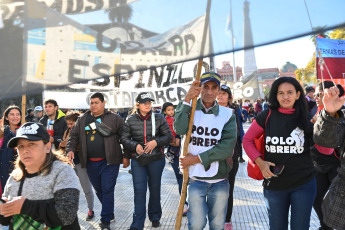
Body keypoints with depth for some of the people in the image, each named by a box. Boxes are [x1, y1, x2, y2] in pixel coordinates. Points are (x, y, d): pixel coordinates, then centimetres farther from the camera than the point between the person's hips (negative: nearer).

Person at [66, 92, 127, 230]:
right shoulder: (82, 120, 11)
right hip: (90, 163, 5)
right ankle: (110, 214, 33)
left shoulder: (114, 119, -1)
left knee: (107, 190, -4)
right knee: (98, 190, 14)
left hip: (109, 162, -4)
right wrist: (70, 149, -6)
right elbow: (73, 136, 13)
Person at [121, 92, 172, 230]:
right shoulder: (130, 120, 1)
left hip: (156, 159, 0)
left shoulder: (159, 118, -1)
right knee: (139, 190, -3)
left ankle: (155, 217, 33)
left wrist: (156, 142, -18)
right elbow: (124, 138, 2)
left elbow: (169, 136, -1)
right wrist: (135, 145, -16)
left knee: (155, 189, 13)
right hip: (137, 160, 0)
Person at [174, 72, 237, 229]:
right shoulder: (190, 110, 2)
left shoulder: (227, 114, 1)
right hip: (195, 179, -1)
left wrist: (197, 158, -15)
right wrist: (187, 99, -23)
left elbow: (227, 147, -11)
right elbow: (179, 129, -19)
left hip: (220, 181, 1)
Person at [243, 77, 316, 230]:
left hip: (303, 184, 0)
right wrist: (259, 161, -11)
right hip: (274, 184, 0)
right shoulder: (267, 116, -3)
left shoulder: (307, 118, -1)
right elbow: (247, 140, 4)